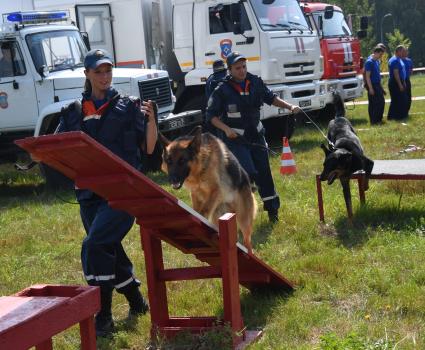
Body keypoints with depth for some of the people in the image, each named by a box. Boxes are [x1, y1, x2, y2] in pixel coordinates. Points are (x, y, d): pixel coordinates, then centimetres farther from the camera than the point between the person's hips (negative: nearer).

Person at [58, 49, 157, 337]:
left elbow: (148, 148, 0)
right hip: (89, 193, 5)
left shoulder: (128, 106, 3)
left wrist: (151, 119, -15)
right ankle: (137, 302, 33)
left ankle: (103, 316, -11)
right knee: (109, 249, 13)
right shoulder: (74, 113, 12)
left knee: (95, 245, -19)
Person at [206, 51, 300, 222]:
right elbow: (211, 115, -7)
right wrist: (226, 129, -20)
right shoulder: (222, 90, -13)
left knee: (264, 172, 8)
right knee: (249, 173, -17)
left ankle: (272, 209, 22)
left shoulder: (256, 82, -1)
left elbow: (271, 98, 15)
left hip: (256, 135, 5)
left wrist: (290, 107, 4)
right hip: (235, 138, -5)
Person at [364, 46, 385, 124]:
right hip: (372, 85, -9)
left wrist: (380, 85, 20)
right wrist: (370, 88, -20)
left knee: (381, 102, 10)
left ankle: (379, 119, 19)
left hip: (378, 85, 9)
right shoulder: (369, 62, -16)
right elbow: (367, 76, -18)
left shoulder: (377, 61, 11)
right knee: (373, 104, -4)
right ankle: (374, 121, 2)